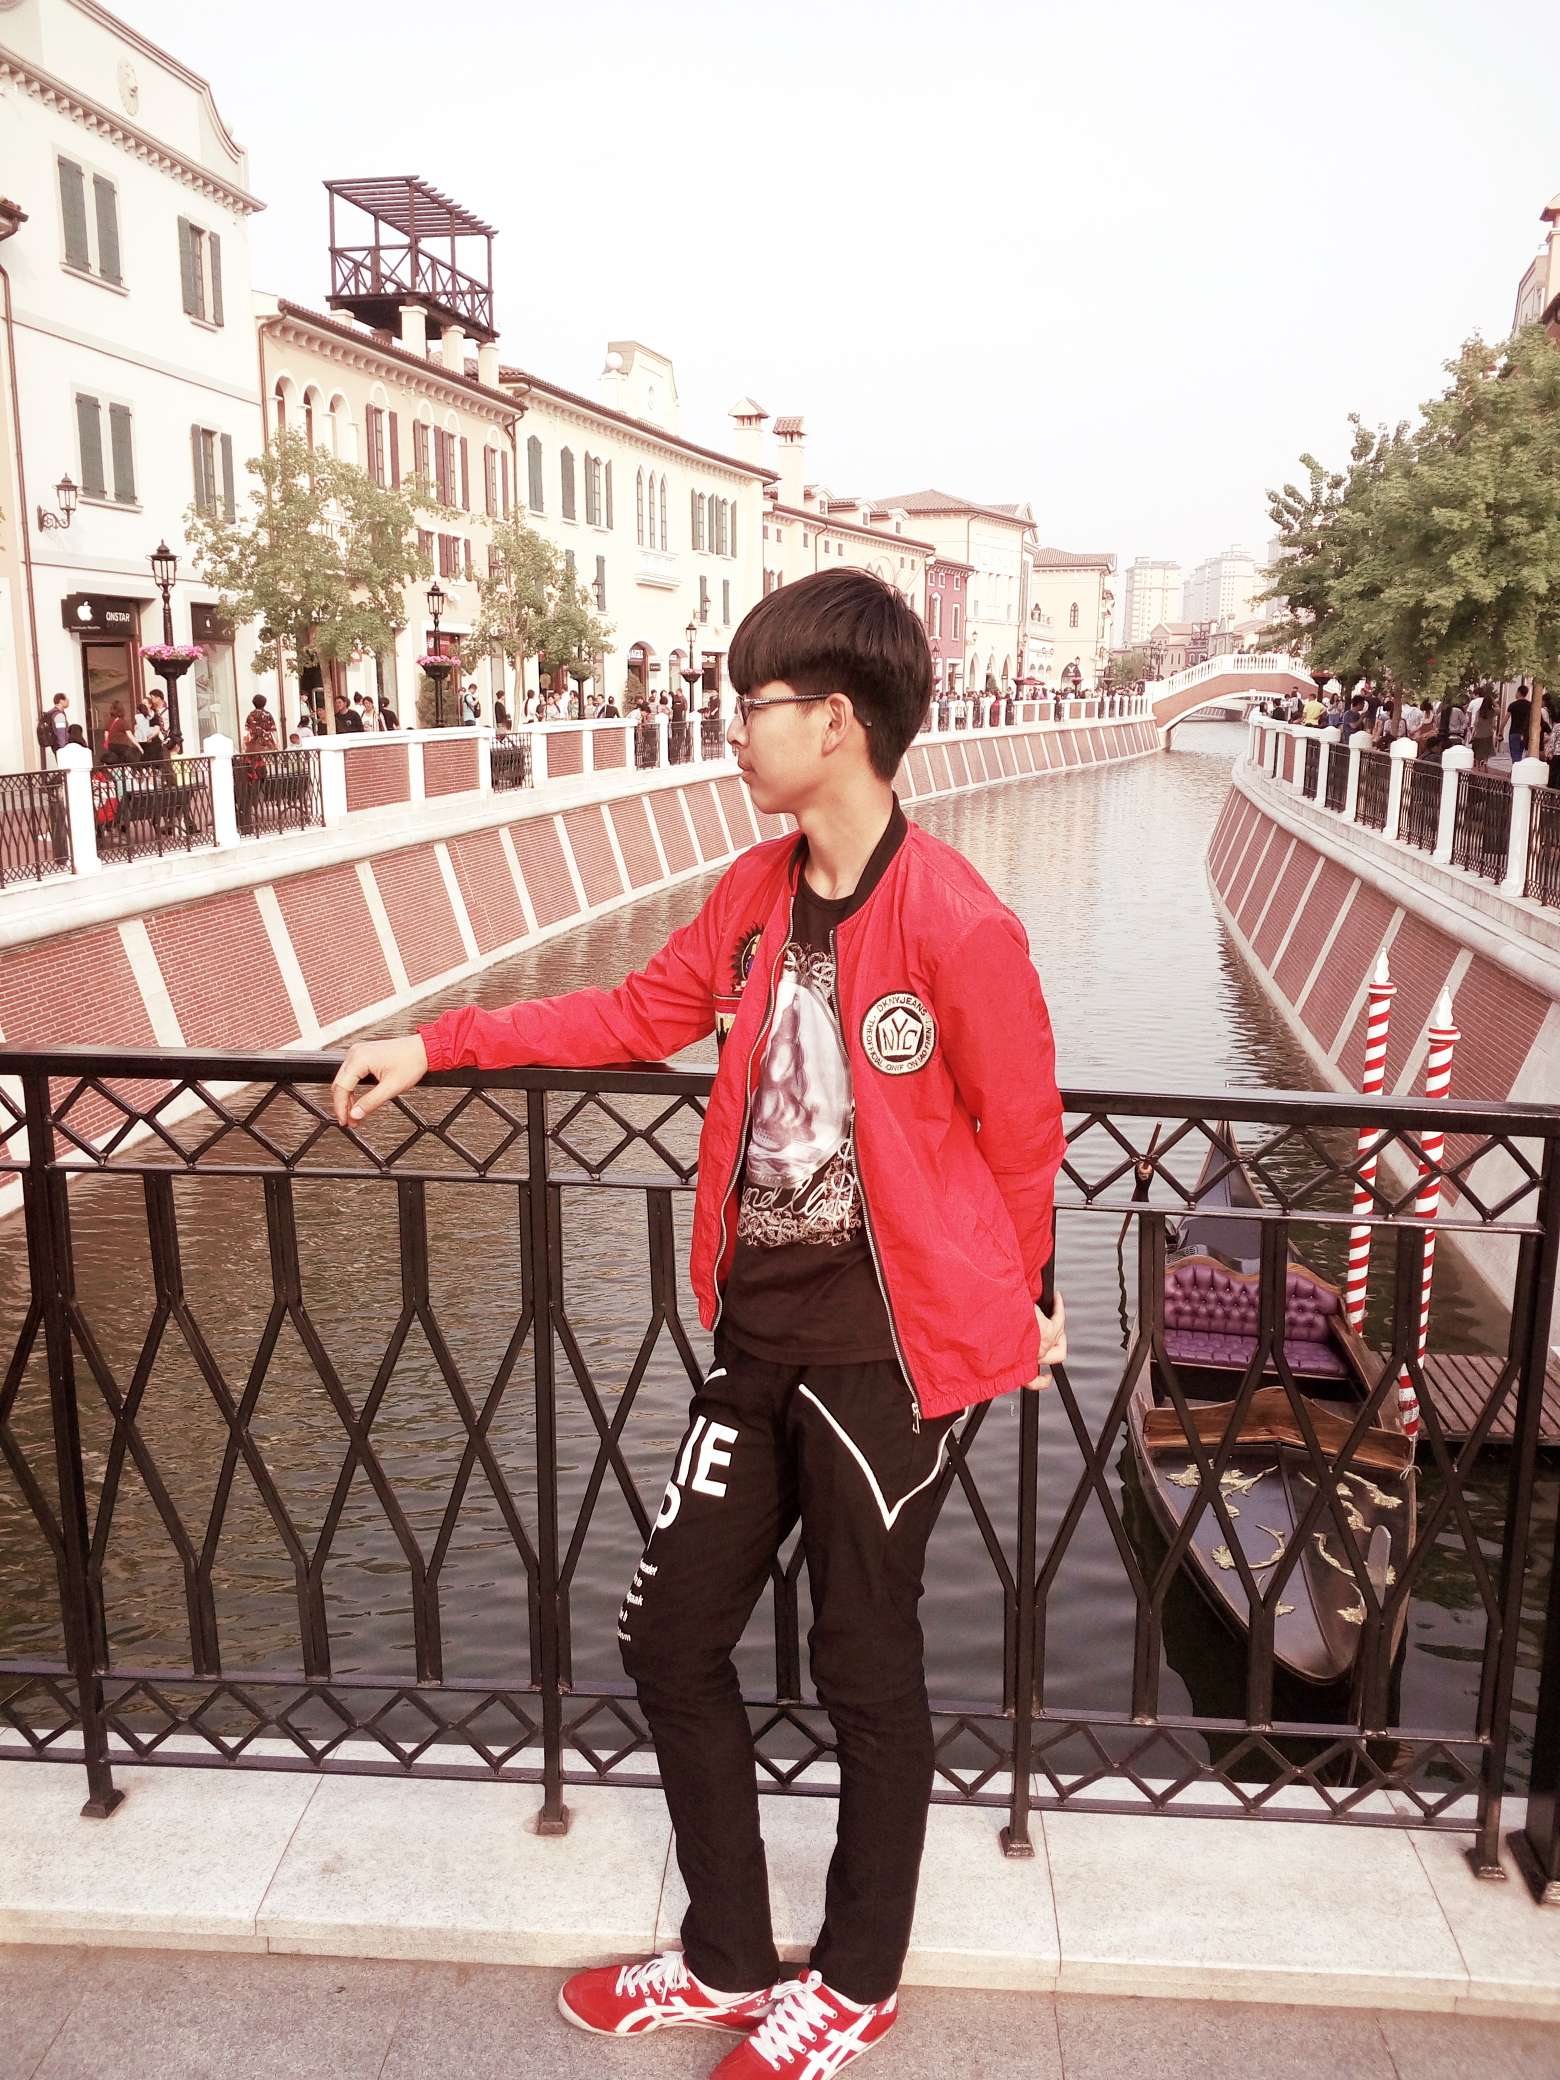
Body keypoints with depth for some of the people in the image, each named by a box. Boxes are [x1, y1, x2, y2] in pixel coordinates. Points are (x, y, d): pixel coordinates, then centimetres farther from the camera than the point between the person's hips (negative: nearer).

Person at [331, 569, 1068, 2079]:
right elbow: (643, 1012, 16)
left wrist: (1010, 1304, 8)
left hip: (886, 1346, -7)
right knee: (671, 1633, 15)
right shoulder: (754, 892, 3)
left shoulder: (957, 924, -19)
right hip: (756, 1330, 8)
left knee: (866, 1671, 11)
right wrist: (437, 1046, 14)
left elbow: (1021, 1141, -8)